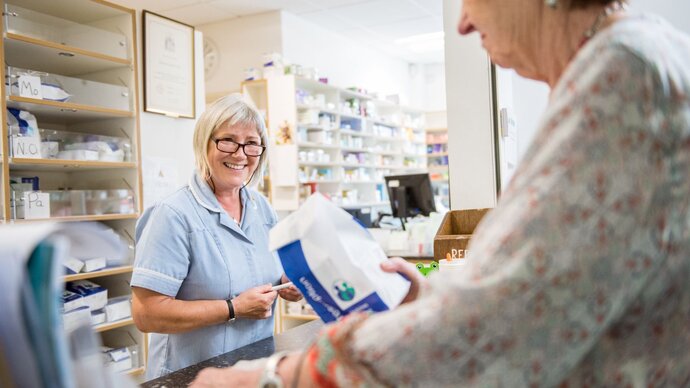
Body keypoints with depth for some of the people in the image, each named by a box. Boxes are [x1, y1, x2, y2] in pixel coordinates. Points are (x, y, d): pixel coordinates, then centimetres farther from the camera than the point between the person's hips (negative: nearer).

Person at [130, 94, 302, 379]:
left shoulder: (262, 207, 1)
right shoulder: (175, 215, -19)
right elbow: (146, 313, -23)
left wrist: (288, 283, -6)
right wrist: (234, 309, -22)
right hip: (191, 375, -5)